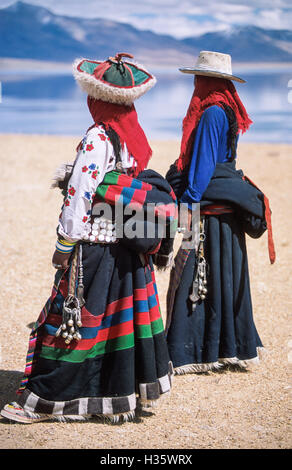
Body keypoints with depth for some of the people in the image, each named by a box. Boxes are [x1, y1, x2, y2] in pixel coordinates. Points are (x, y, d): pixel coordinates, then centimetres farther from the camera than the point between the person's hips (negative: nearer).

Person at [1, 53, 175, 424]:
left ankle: (44, 401, 7)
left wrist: (64, 245, -12)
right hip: (127, 251, 8)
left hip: (94, 247, -7)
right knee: (120, 317, 15)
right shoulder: (135, 138, 6)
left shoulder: (98, 139, -17)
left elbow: (81, 195, -17)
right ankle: (126, 396, 23)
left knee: (70, 320, -1)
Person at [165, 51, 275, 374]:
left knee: (197, 280, -7)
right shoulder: (229, 113, 14)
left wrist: (187, 205, -16)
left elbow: (202, 166, -18)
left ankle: (190, 353, -4)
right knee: (222, 278, 13)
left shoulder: (211, 115, -15)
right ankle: (230, 347, 20)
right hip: (227, 207, 10)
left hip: (210, 211, -10)